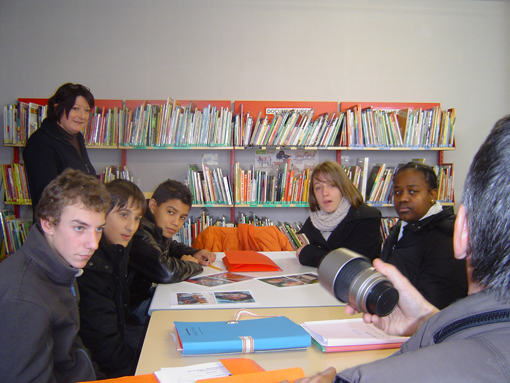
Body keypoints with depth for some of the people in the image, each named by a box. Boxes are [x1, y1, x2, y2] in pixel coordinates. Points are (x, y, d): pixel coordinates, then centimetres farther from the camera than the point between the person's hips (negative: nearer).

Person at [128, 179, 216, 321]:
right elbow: (166, 272, -39)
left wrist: (194, 254, 5)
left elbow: (172, 246, 28)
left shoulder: (157, 228, 5)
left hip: (147, 292, 10)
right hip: (133, 306, -10)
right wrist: (192, 263, -15)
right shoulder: (139, 232, -27)